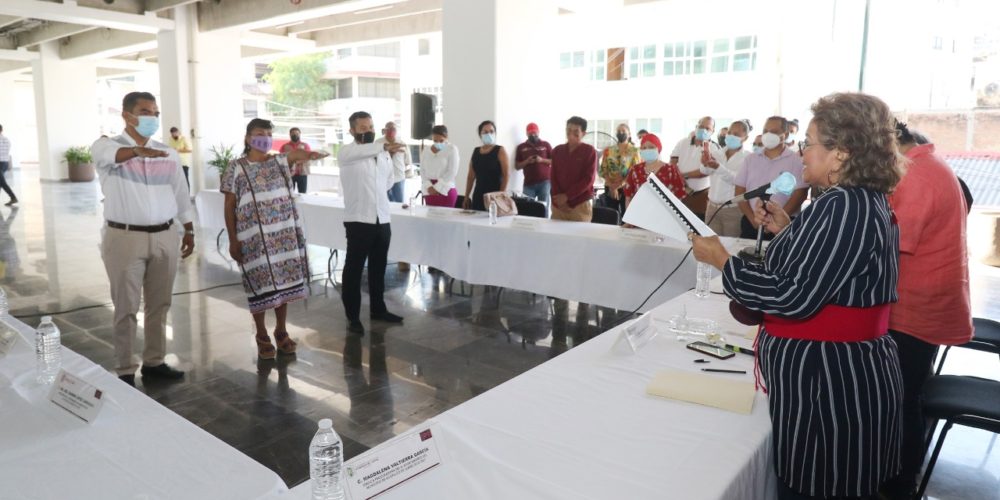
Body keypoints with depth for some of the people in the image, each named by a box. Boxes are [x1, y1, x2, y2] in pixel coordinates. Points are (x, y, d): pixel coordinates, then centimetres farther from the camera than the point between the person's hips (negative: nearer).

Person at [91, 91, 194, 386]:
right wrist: (139, 150, -49)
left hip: (165, 236, 4)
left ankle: (154, 362, 25)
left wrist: (189, 231, 15)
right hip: (126, 238, -4)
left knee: (159, 304, 12)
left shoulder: (168, 153, 9)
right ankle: (125, 371, 14)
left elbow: (181, 194, 15)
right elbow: (111, 155, -29)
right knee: (126, 308, 3)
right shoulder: (107, 146, -3)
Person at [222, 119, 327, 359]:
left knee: (284, 281, 9)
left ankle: (281, 331, 25)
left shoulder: (280, 161, 8)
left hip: (284, 232, 3)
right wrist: (233, 240, -5)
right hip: (254, 236, -3)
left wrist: (307, 154, -39)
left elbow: (295, 154, -14)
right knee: (259, 285, 3)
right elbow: (229, 206, 0)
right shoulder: (236, 167, 0)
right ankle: (262, 336, 18)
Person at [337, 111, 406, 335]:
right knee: (354, 269, 3)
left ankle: (378, 309, 29)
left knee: (378, 268, 15)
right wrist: (384, 147, -46)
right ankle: (353, 316, 12)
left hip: (382, 219, 5)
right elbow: (357, 153, -32)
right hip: (358, 220, -5)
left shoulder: (383, 155, 11)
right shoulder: (346, 152, -7)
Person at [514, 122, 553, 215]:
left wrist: (542, 160, -9)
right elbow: (517, 166, 11)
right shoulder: (521, 147, 11)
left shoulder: (546, 145, 9)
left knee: (544, 208, -4)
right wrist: (526, 161, -7)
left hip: (544, 182, -1)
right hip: (529, 183, 1)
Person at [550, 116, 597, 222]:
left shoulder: (590, 151, -1)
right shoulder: (557, 150, 11)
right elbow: (553, 177, 9)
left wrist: (567, 196, -13)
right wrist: (558, 198, -7)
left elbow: (589, 179, -8)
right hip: (558, 203, 4)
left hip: (581, 204, -3)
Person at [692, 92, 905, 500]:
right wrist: (787, 231, 13)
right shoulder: (867, 201, 10)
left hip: (827, 380, -10)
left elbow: (793, 298, -26)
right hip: (851, 372, 10)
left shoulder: (844, 208, -23)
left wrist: (721, 260, -18)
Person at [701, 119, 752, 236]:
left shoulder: (747, 157, -5)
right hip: (712, 207, 4)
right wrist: (705, 164, -31)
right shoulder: (718, 154, 9)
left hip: (733, 209, -4)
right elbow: (705, 171, -7)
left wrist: (718, 167, -36)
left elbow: (738, 179, -21)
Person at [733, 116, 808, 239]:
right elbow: (740, 191, 5)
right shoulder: (751, 159, 9)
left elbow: (799, 194, -7)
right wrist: (753, 219, -6)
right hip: (750, 224, 3)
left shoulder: (796, 161, -1)